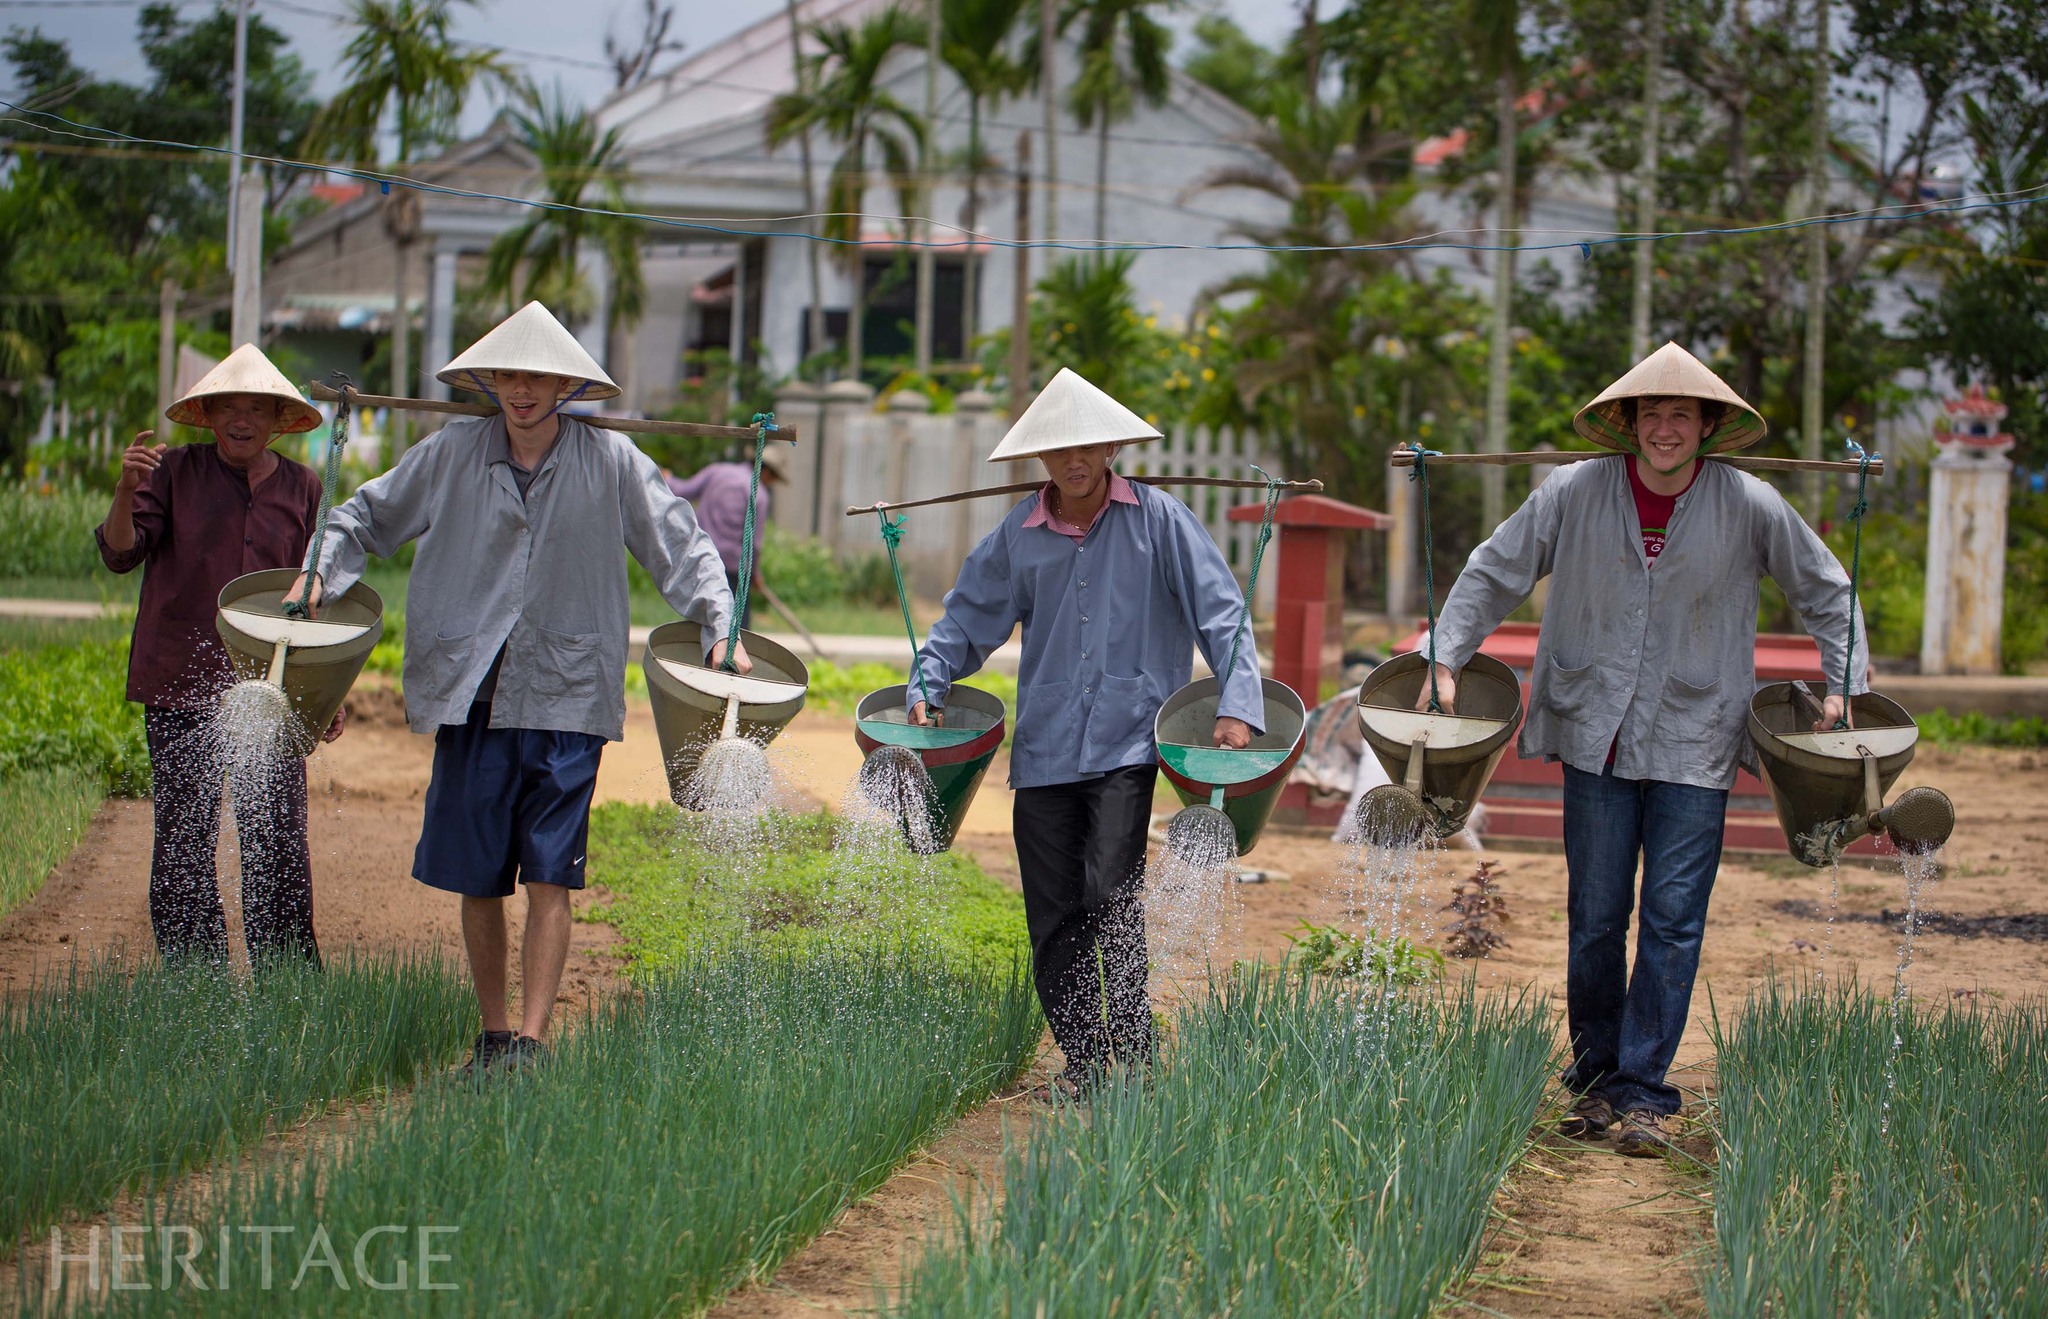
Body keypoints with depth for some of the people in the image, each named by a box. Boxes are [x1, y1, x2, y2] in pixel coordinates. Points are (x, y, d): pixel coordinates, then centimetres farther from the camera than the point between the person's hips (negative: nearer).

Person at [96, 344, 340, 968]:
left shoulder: (301, 488, 10)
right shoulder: (173, 473, 3)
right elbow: (121, 553, -6)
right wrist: (127, 490, -25)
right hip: (181, 688, -1)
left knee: (277, 845, -2)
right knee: (183, 844, -1)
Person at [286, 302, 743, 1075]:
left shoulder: (610, 462, -2)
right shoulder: (453, 453, 3)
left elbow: (681, 546, 5)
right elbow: (371, 515, 16)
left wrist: (720, 627, -6)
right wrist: (324, 571, 2)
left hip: (566, 697, -2)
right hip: (469, 692, 2)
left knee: (549, 878, -8)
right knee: (476, 880, 6)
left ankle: (531, 1041, -7)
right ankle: (492, 1035, 20)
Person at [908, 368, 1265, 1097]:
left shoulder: (1157, 519, -1)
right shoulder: (1018, 535, 7)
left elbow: (1220, 611, -2)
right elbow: (970, 616, 16)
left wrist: (1236, 706, -12)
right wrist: (927, 684, 1)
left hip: (1127, 740, -4)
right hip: (1045, 746, 4)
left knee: (1110, 893, -17)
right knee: (1053, 913, 5)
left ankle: (1132, 1052, -10)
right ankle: (1081, 1058, 16)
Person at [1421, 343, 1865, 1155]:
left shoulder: (1750, 508, -5)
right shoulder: (1576, 494, -5)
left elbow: (1825, 592, 8)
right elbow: (1494, 572, 6)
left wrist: (1843, 685, 1)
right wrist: (1446, 657, -2)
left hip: (1694, 743, -1)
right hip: (1595, 734, 1)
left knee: (1672, 922, -5)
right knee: (1595, 919, 6)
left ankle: (1643, 1091, 0)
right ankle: (1596, 1079, 20)